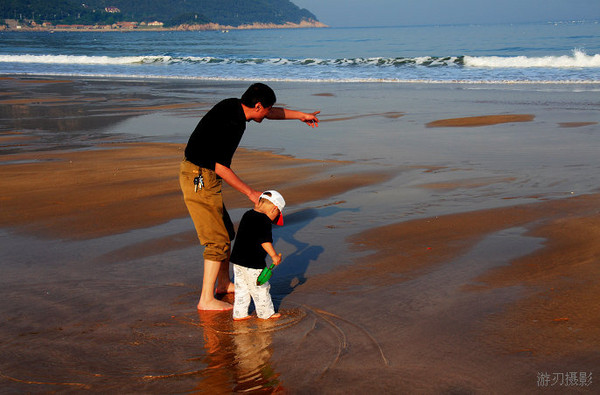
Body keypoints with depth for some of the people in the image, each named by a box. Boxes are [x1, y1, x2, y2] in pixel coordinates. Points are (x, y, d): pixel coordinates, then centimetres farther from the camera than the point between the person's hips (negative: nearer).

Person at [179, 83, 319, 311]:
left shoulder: (233, 106, 7)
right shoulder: (233, 123, -22)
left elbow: (272, 113, 24)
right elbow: (219, 166, -22)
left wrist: (300, 115, 34)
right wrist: (250, 193, -17)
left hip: (196, 176, 10)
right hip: (200, 179, -10)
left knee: (226, 231, 20)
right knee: (218, 239, -6)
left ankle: (223, 283, 35)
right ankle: (206, 299, 0)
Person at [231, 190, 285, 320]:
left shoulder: (247, 215, 10)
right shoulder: (264, 220, -17)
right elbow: (264, 241, -21)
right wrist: (274, 255, -13)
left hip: (237, 260, 8)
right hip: (252, 263, -8)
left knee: (241, 287, 15)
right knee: (260, 289, 6)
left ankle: (239, 314, 20)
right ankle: (266, 313, 18)